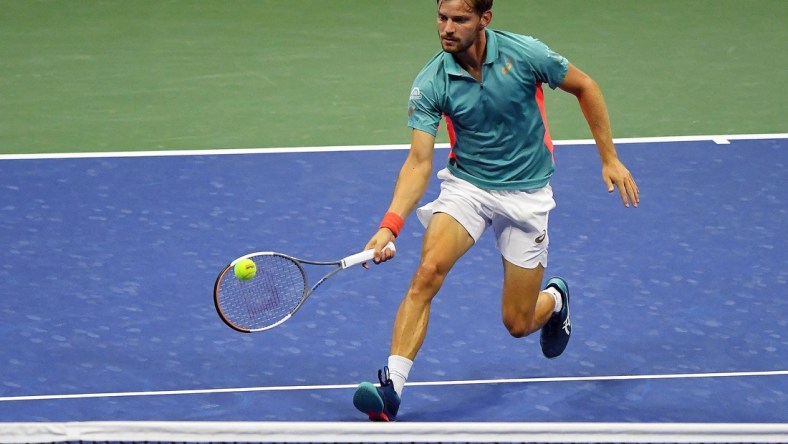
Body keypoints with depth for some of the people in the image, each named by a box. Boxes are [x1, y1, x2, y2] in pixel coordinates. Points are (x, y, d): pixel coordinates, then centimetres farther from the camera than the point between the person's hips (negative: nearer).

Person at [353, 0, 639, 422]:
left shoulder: (524, 54, -18)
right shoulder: (430, 84, -15)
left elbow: (584, 87, -2)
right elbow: (419, 161, -18)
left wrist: (609, 158, -1)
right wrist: (391, 224, -31)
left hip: (526, 193, -1)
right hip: (466, 185, 1)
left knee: (518, 323, 4)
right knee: (427, 272, -27)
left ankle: (555, 298, 41)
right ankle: (391, 385, -26)